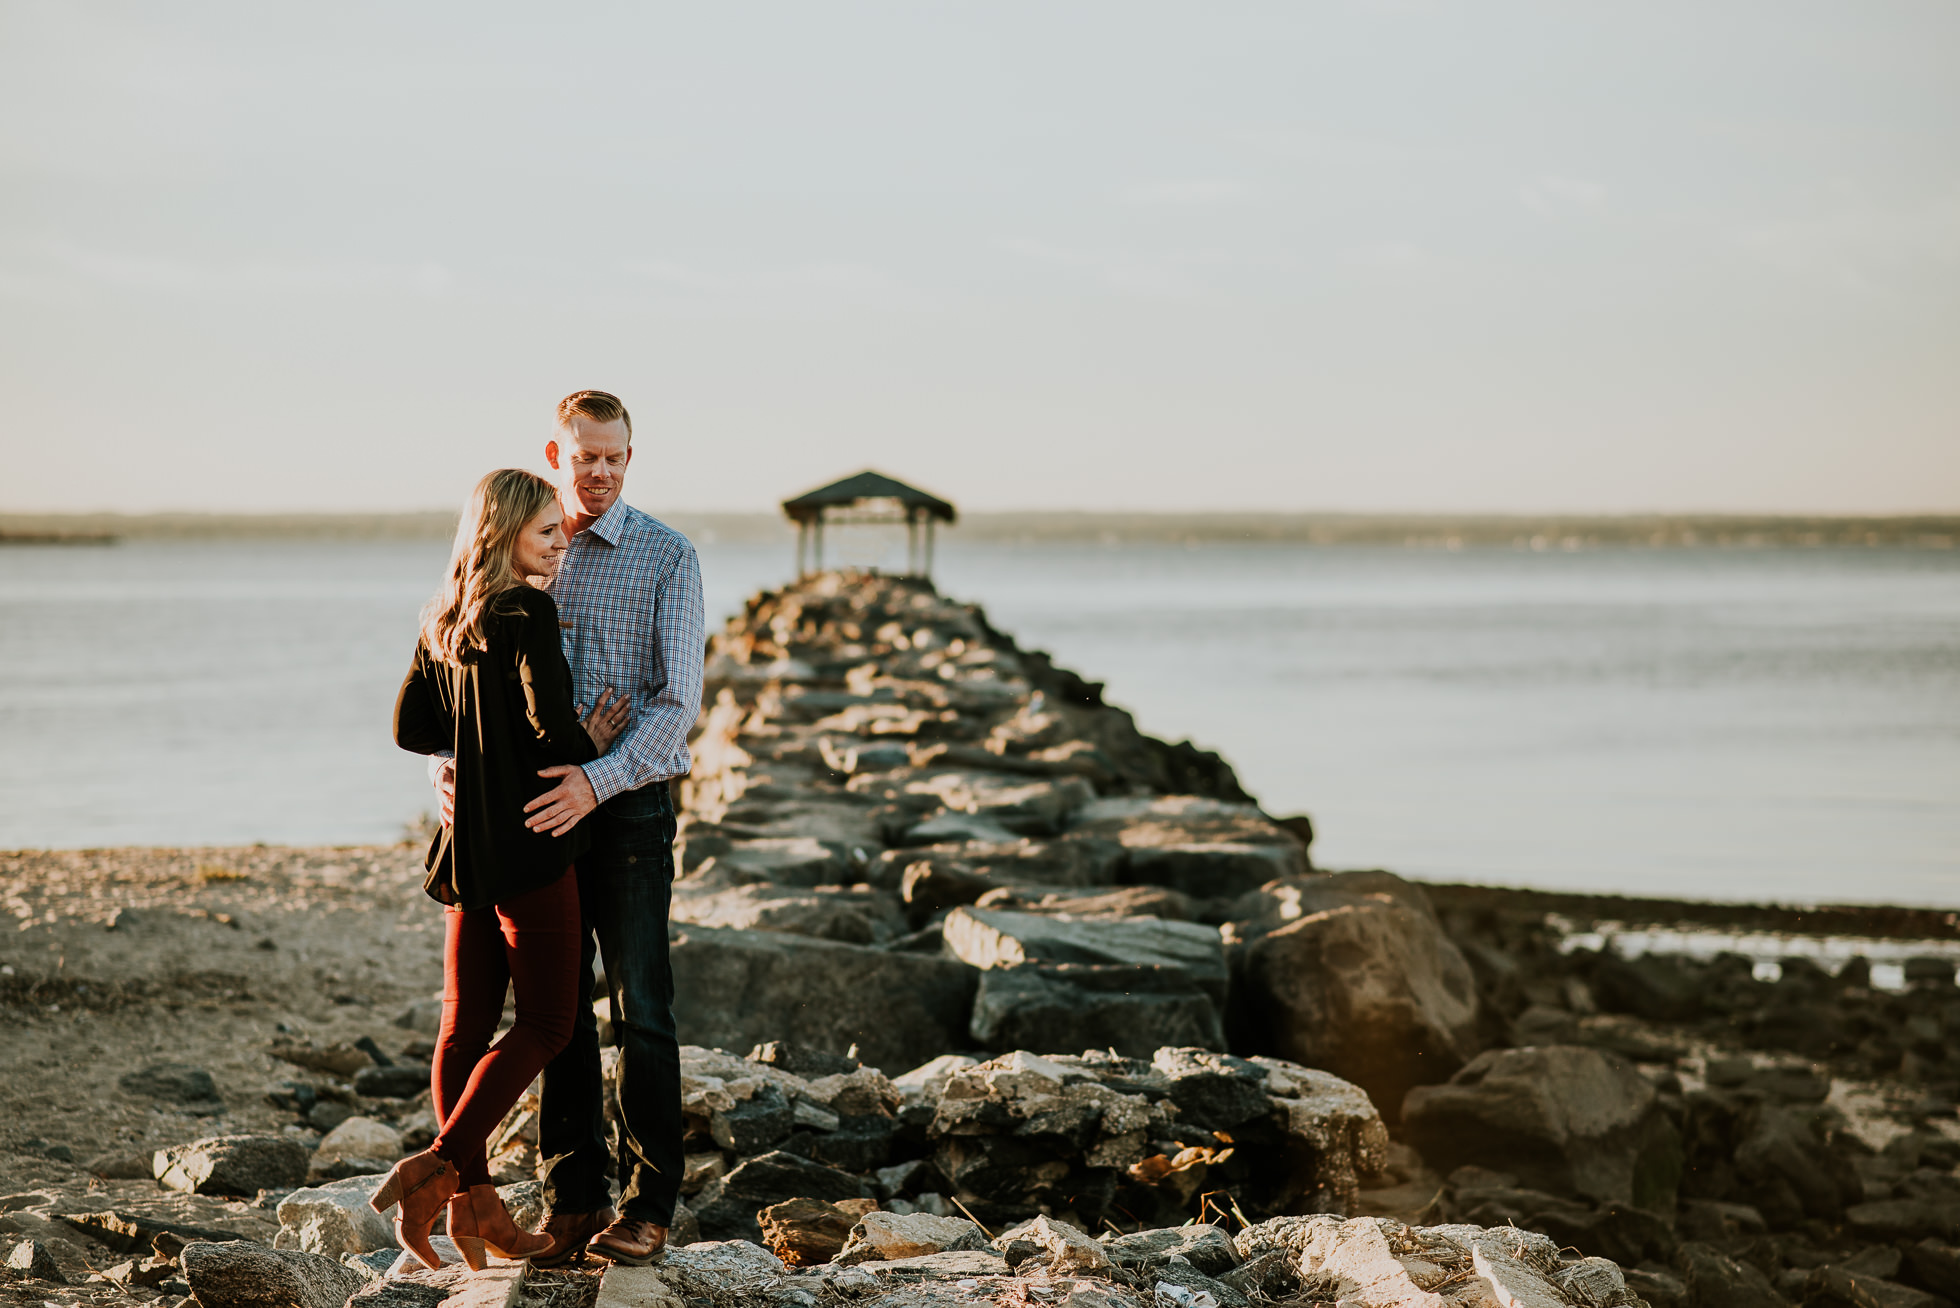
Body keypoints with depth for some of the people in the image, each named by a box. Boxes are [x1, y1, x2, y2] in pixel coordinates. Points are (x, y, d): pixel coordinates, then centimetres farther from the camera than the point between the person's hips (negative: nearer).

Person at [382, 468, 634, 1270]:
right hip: (528, 843, -8)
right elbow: (553, 727, -23)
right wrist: (588, 746, -4)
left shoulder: (445, 621, 11)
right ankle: (435, 1172, -10)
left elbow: (412, 728, 16)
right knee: (545, 1023, 0)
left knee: (466, 1025, 10)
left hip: (463, 843, 8)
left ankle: (474, 1202, 15)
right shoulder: (527, 612, -14)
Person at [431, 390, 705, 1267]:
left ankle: (646, 1205, 7)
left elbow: (678, 701, -12)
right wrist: (446, 760, -9)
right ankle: (570, 1203, 14)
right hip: (538, 810, 4)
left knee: (640, 1012, -2)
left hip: (630, 806, -4)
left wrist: (598, 781, -25)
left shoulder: (667, 559, -4)